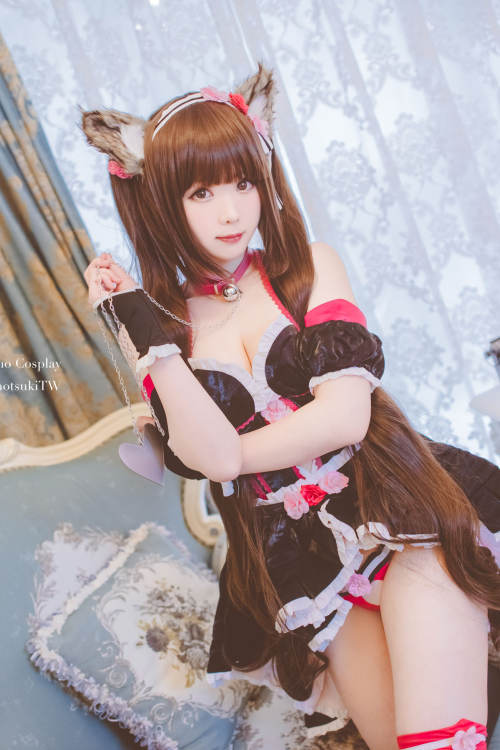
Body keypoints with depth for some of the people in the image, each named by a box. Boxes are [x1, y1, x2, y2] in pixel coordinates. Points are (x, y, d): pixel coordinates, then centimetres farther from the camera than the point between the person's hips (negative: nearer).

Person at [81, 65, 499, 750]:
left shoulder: (311, 267, 3)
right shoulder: (160, 326, 4)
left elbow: (346, 413, -8)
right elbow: (209, 455, -12)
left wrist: (230, 455, -5)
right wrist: (147, 331, -16)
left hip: (393, 510, -1)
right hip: (298, 559, 1)